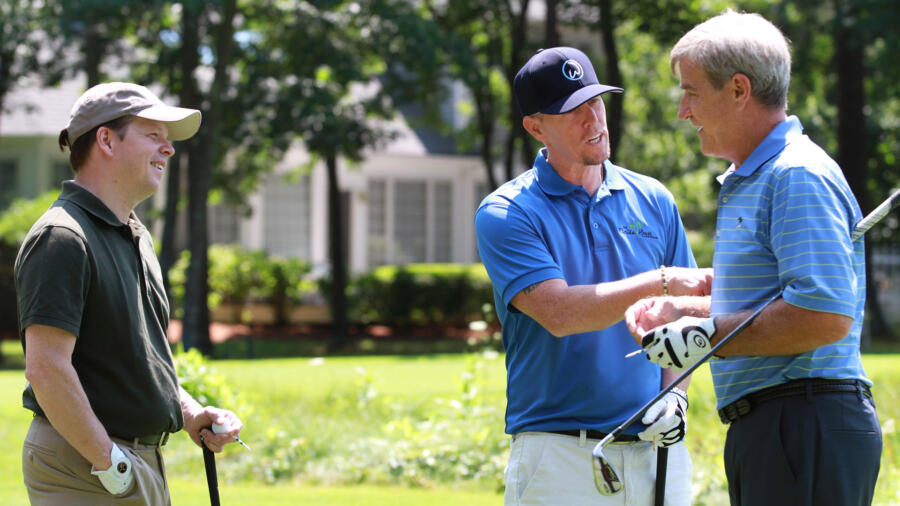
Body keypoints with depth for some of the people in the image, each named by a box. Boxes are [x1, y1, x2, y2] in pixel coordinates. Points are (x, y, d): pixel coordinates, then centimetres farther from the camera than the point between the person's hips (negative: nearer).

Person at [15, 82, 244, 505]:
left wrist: (190, 413, 8)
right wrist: (108, 462, -20)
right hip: (82, 469, -10)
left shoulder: (137, 237, 17)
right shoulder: (61, 238, -15)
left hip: (144, 460, 10)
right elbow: (46, 368, -23)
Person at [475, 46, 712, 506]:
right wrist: (661, 282, -19)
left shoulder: (653, 201, 11)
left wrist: (674, 397, -2)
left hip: (658, 451, 4)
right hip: (559, 455, -4)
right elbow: (558, 312, -16)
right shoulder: (504, 214, -3)